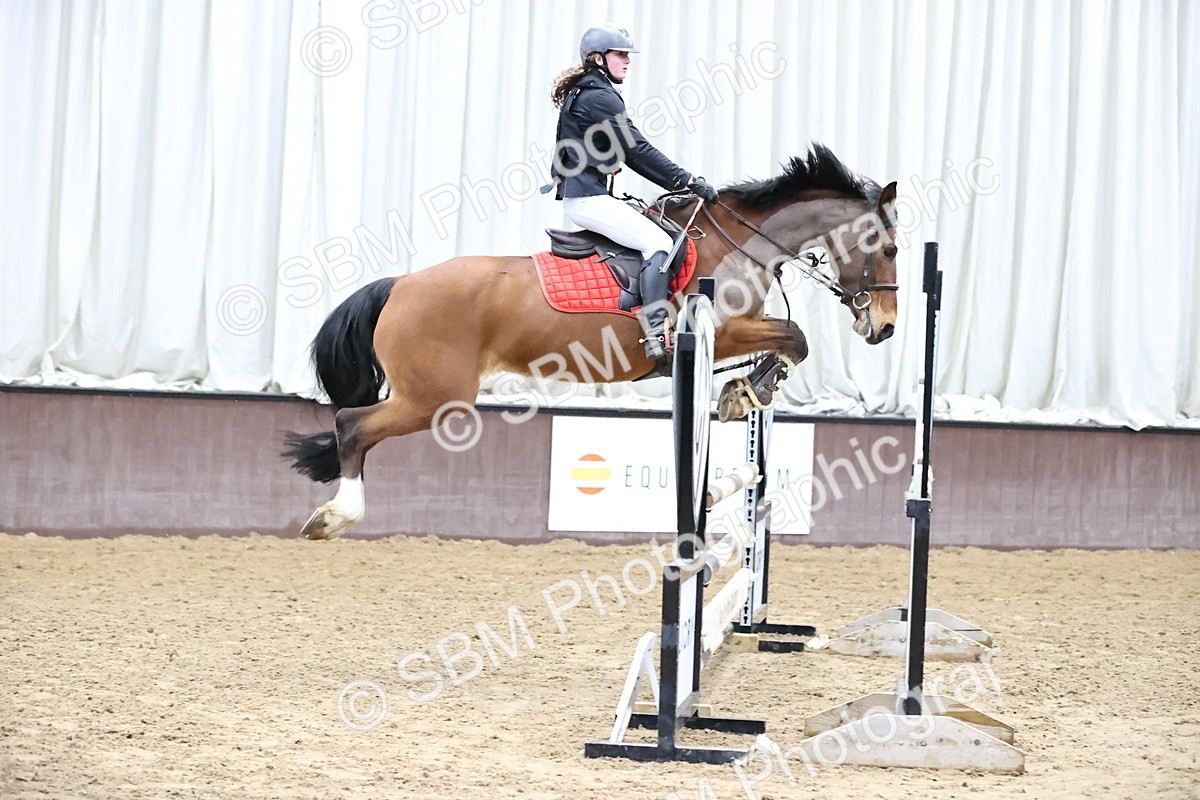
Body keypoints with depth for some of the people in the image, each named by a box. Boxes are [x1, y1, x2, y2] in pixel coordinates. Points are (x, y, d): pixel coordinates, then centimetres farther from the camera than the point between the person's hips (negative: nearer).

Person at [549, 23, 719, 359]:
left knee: (653, 227, 18)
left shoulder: (581, 93, 21)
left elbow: (627, 153, 22)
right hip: (588, 197, -11)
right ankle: (656, 332, -31)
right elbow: (638, 150, -14)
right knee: (658, 241, -18)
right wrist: (688, 180, -10)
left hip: (576, 195, 11)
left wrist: (677, 182, 15)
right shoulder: (600, 97, -11)